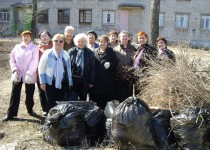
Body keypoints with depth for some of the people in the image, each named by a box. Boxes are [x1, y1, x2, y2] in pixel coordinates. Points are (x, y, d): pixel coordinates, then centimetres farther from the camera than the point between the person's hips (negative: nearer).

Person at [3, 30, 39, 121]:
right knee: (15, 95, 4)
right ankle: (10, 114, 11)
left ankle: (30, 110, 32)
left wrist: (29, 74, -19)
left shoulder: (34, 48, -4)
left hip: (29, 76, -2)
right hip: (17, 75, 3)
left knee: (29, 94, 11)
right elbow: (12, 60, 7)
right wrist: (14, 70, -8)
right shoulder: (17, 47, 8)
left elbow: (34, 62, -12)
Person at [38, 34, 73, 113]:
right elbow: (41, 68, -2)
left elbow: (69, 69, 11)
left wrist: (70, 83, 12)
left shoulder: (66, 54, 4)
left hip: (63, 84, 3)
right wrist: (42, 82, -4)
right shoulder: (48, 53, -5)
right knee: (51, 104, 3)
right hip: (51, 83, -3)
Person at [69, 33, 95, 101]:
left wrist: (91, 82, -3)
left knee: (83, 99, 13)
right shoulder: (71, 51, 1)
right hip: (73, 79, 1)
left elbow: (92, 68, -1)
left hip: (84, 80, 0)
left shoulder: (90, 53, -2)